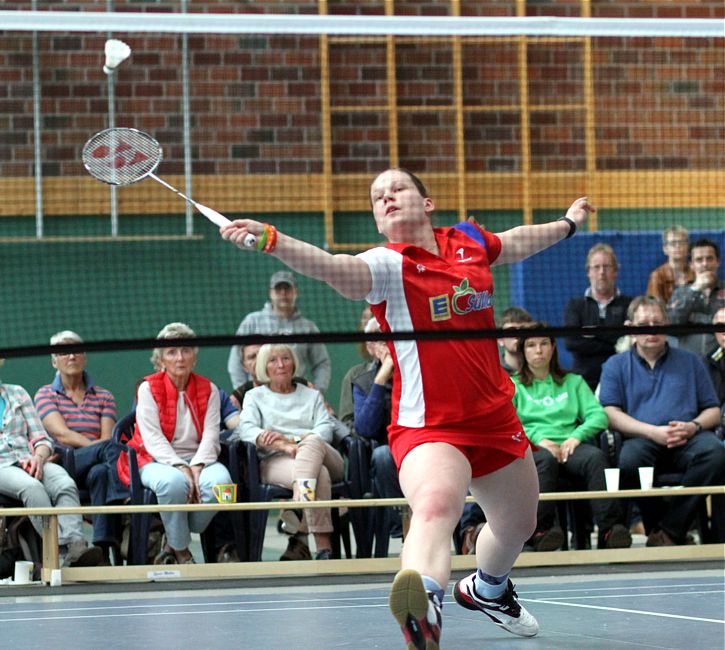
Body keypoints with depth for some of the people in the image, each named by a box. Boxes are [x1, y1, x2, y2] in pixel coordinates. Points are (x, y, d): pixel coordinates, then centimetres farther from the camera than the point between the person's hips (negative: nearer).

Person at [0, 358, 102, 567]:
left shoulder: (17, 393, 26)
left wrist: (38, 457, -5)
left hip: (29, 462, 3)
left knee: (65, 485, -31)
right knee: (32, 487, -37)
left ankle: (75, 543, -52)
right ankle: (64, 551, -49)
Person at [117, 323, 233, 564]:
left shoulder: (208, 390, 11)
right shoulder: (148, 388, 1)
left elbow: (210, 435, 0)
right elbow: (153, 438, -9)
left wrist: (197, 467, -19)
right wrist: (181, 467, -22)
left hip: (198, 460, 3)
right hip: (158, 461, -3)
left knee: (219, 480, -32)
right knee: (174, 482, -39)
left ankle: (173, 543, -12)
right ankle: (181, 551, -17)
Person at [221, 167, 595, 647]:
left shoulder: (469, 243, 5)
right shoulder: (388, 266, -12)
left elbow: (516, 242, 29)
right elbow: (331, 266, -33)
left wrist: (568, 224, 48)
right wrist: (269, 239, -52)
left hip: (495, 417, 7)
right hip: (428, 424, -7)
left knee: (518, 524, 24)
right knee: (436, 505, -37)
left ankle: (488, 590, 56)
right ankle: (423, 607, -63)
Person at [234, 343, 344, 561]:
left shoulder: (312, 396, 29)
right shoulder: (255, 396, 23)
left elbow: (325, 429, 9)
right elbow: (246, 430, 1)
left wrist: (293, 441, -14)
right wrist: (284, 446, -18)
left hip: (324, 457, 2)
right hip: (275, 461, -2)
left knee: (312, 442, -38)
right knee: (319, 475, -37)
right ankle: (323, 546, -50)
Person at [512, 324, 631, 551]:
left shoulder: (573, 382, 28)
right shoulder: (513, 385, 21)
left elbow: (598, 415, 13)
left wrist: (577, 436, -7)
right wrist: (538, 438, -13)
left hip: (568, 446, 2)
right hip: (531, 448, -2)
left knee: (596, 456, -33)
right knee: (545, 459, -40)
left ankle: (610, 528, -47)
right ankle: (540, 529, -50)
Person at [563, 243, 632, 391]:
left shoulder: (629, 305, 10)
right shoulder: (575, 306, 13)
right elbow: (571, 342, -3)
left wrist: (596, 333, -7)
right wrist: (616, 346, -6)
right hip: (585, 379, 1)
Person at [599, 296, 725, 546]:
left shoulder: (689, 361, 23)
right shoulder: (616, 365, 18)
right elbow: (610, 413, 3)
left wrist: (693, 426, -6)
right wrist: (652, 431, -13)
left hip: (688, 440, 2)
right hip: (641, 439, -2)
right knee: (630, 459, -39)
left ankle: (669, 531, -29)